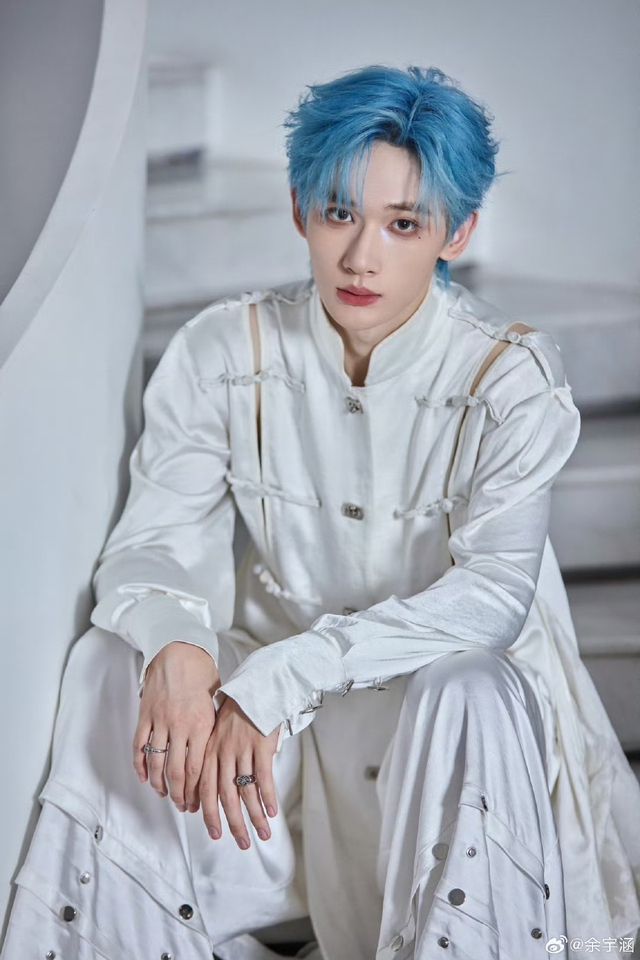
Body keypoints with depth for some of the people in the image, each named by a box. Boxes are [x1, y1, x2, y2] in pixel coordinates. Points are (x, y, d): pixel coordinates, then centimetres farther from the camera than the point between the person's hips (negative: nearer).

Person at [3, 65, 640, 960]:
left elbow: (493, 592, -26)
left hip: (450, 672, -2)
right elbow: (152, 542, -11)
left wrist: (282, 678, -38)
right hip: (274, 671, 3)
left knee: (463, 702, -36)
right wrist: (173, 644, -37)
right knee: (111, 663, -23)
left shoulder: (511, 377, -16)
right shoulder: (223, 352, -8)